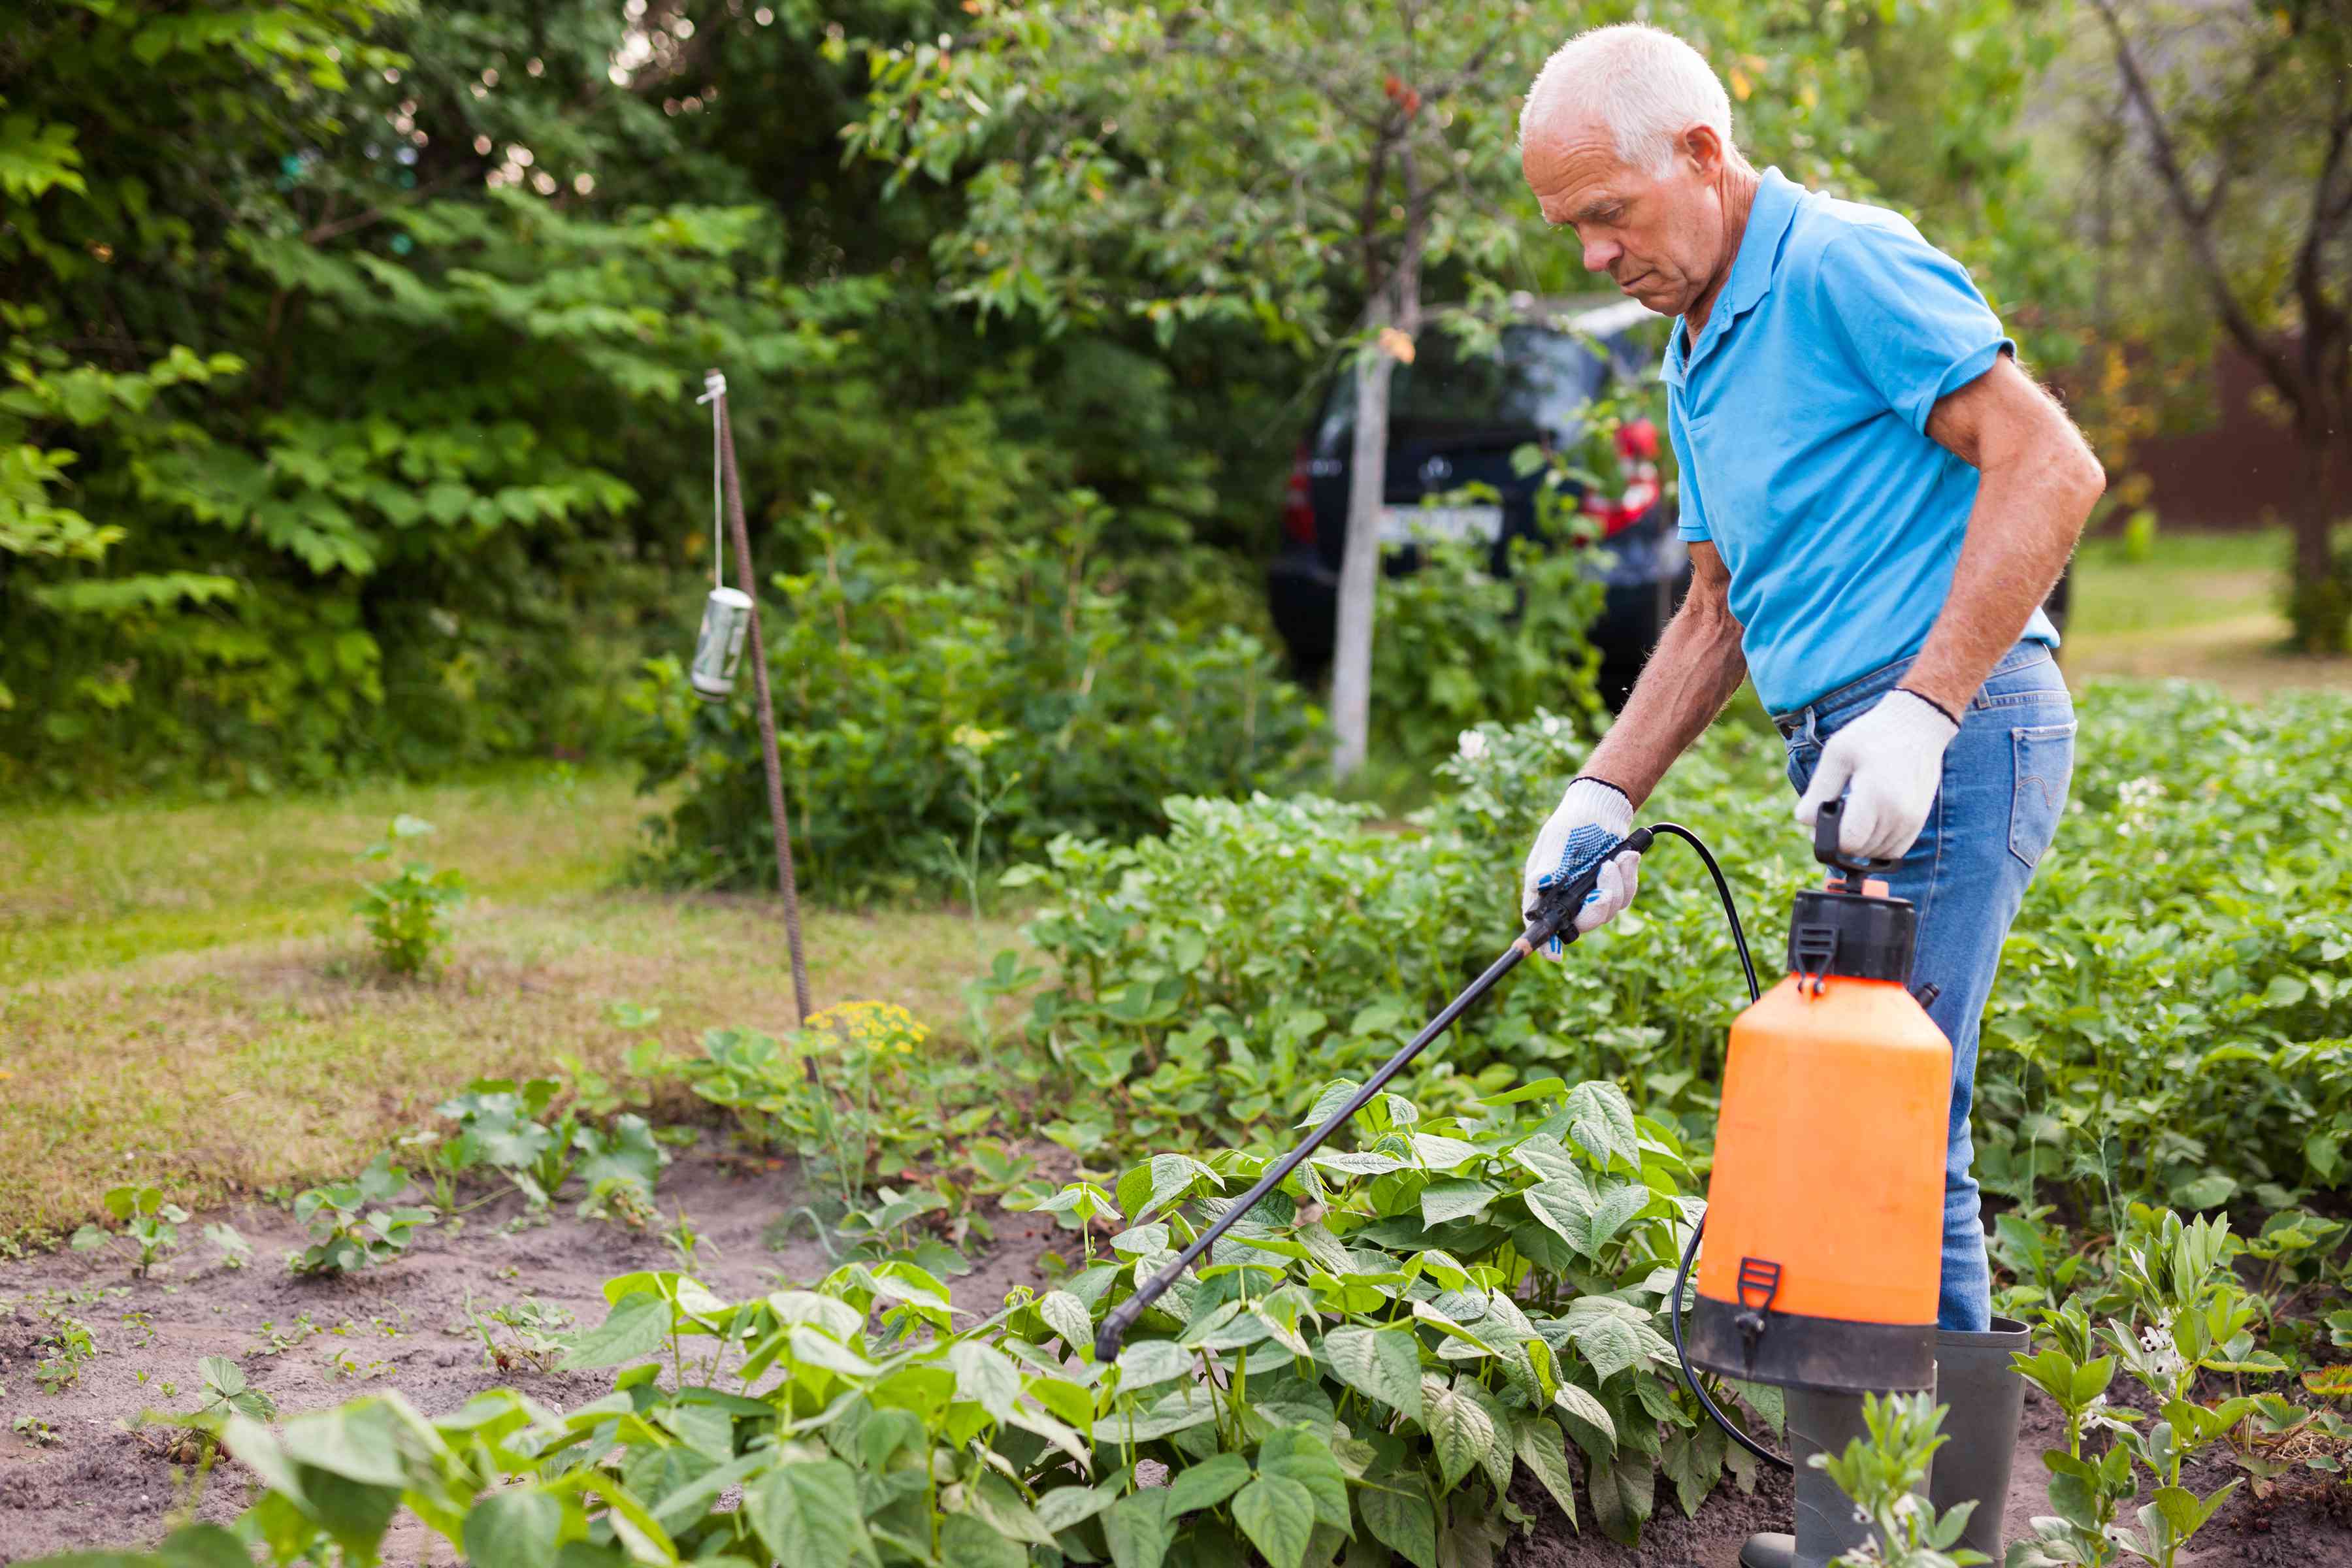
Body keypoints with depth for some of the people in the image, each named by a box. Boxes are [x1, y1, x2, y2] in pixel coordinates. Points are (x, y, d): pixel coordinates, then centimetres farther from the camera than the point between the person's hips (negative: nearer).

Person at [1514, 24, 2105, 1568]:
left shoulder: (1844, 266, -9)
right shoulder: (1700, 358, 20)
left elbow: (2051, 466, -16)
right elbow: (1722, 611, 26)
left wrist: (1921, 707, -20)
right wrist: (1603, 796, 17)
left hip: (1953, 737, -9)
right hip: (1858, 752, 9)